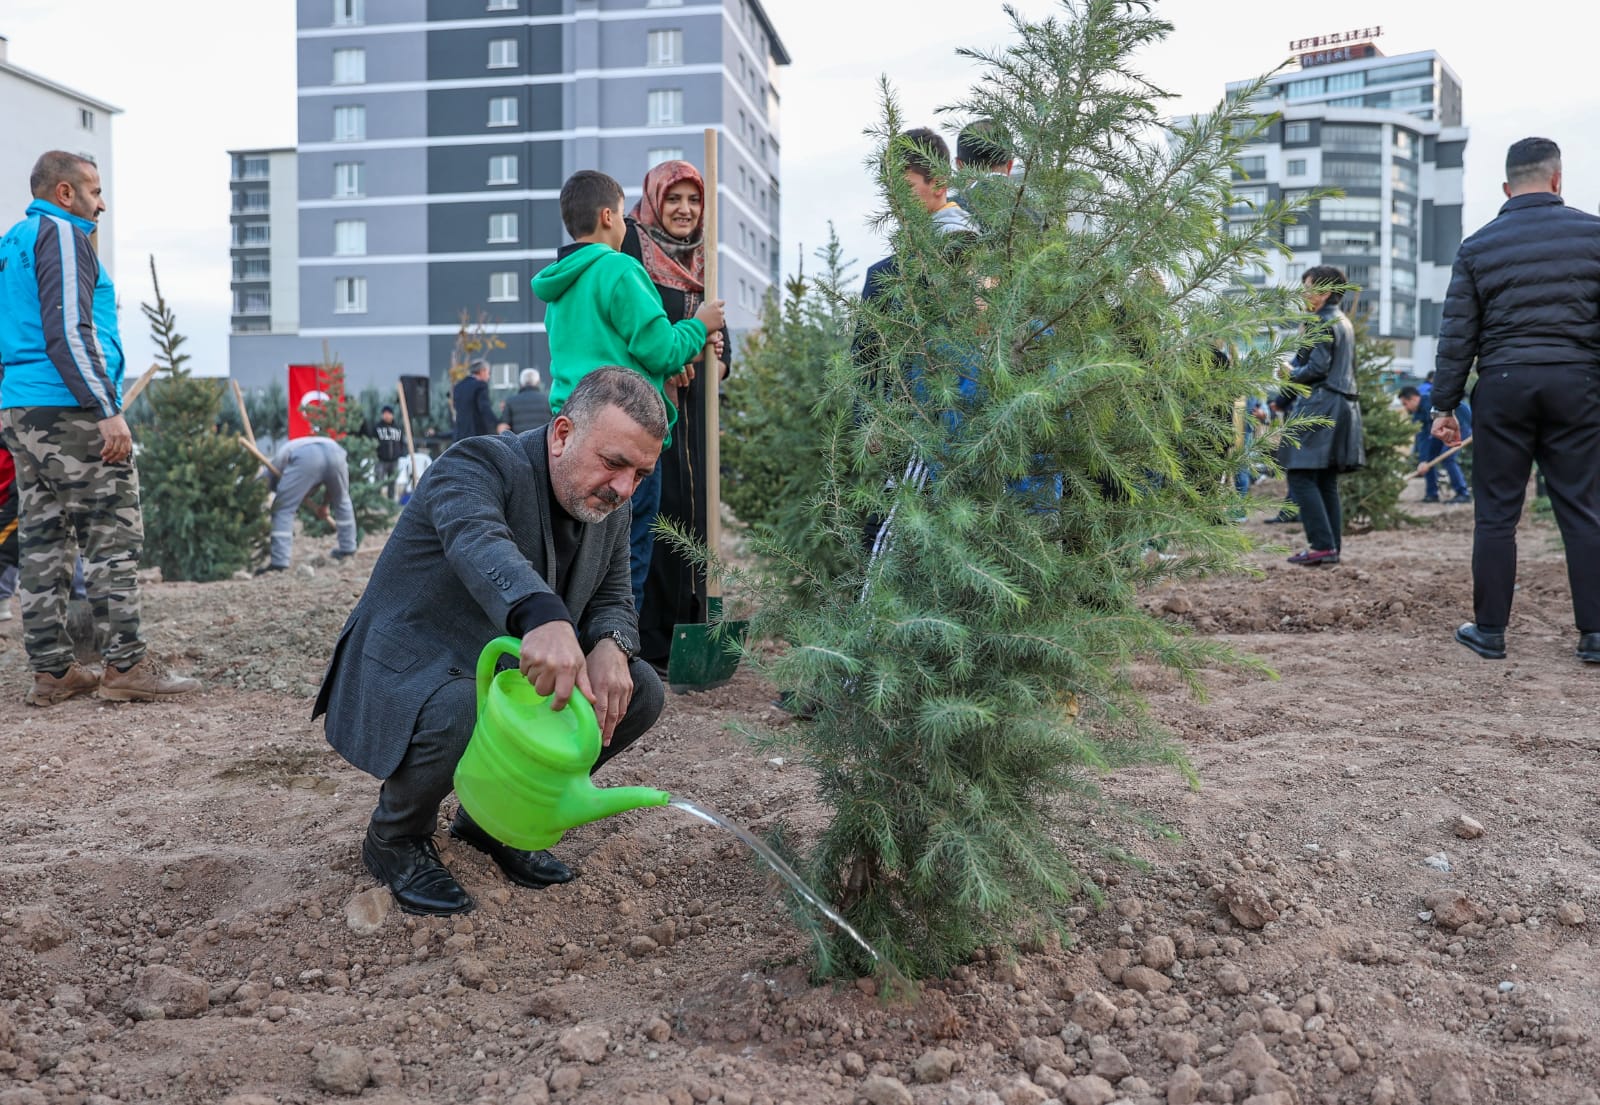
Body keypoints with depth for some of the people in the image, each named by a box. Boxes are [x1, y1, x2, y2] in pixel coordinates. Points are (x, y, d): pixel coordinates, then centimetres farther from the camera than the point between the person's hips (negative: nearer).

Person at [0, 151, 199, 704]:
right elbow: (68, 332, -17)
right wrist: (109, 410, -19)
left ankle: (51, 670, 11)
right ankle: (125, 664, -6)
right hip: (71, 409, -9)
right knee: (113, 536, -6)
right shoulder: (62, 235, -6)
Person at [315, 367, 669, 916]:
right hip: (408, 678, -7)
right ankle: (396, 840, -4)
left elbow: (613, 598, 8)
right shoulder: (479, 465, -25)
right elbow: (478, 543, -47)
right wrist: (543, 619, -68)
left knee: (639, 692, -7)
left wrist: (610, 646, -18)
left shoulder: (608, 506, -1)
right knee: (458, 715, -39)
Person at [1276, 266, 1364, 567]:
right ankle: (1333, 547, 10)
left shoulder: (1321, 322, -10)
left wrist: (1292, 374, 1)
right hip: (1344, 405, 10)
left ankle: (1322, 545, -15)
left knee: (1300, 475, -9)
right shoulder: (1344, 322, 20)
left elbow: (1317, 368, -18)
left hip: (1319, 406, -10)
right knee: (1326, 481, 11)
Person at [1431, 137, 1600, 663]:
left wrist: (1444, 406, 9)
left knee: (1496, 514, 5)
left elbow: (1457, 334, 5)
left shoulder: (1477, 246, 5)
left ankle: (1489, 630, 10)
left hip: (1503, 384, 0)